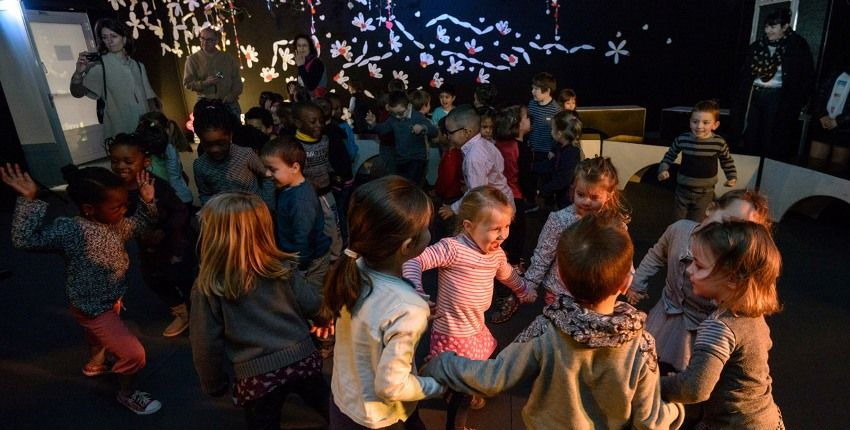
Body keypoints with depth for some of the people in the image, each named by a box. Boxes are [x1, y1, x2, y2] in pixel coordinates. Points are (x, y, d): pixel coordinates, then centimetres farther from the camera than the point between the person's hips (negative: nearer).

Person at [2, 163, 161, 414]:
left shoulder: (115, 224, -9)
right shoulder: (70, 230, -30)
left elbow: (139, 224, 8)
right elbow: (24, 240, -34)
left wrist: (147, 202, -9)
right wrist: (28, 200, -40)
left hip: (111, 300, 8)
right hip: (92, 308, -8)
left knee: (100, 336, 36)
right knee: (134, 354, -6)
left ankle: (95, 365, 67)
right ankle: (127, 394, 22)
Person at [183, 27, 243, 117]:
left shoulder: (229, 59, 14)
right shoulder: (193, 59, 9)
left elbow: (237, 81, 12)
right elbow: (187, 83, 5)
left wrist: (232, 95, -7)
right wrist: (205, 83, -13)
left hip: (229, 103, 1)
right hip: (206, 104, -1)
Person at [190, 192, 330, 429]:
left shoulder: (208, 288, -14)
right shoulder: (282, 267, -9)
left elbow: (206, 345, -8)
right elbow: (312, 305, -2)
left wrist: (214, 385, 10)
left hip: (257, 376, -1)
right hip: (302, 360, 2)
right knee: (330, 407, 27)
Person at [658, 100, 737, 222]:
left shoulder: (719, 143, -12)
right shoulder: (682, 139, -12)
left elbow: (727, 161, 7)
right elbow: (670, 155, 6)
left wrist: (732, 177, 0)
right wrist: (663, 169, -7)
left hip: (705, 193, -1)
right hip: (683, 190, 1)